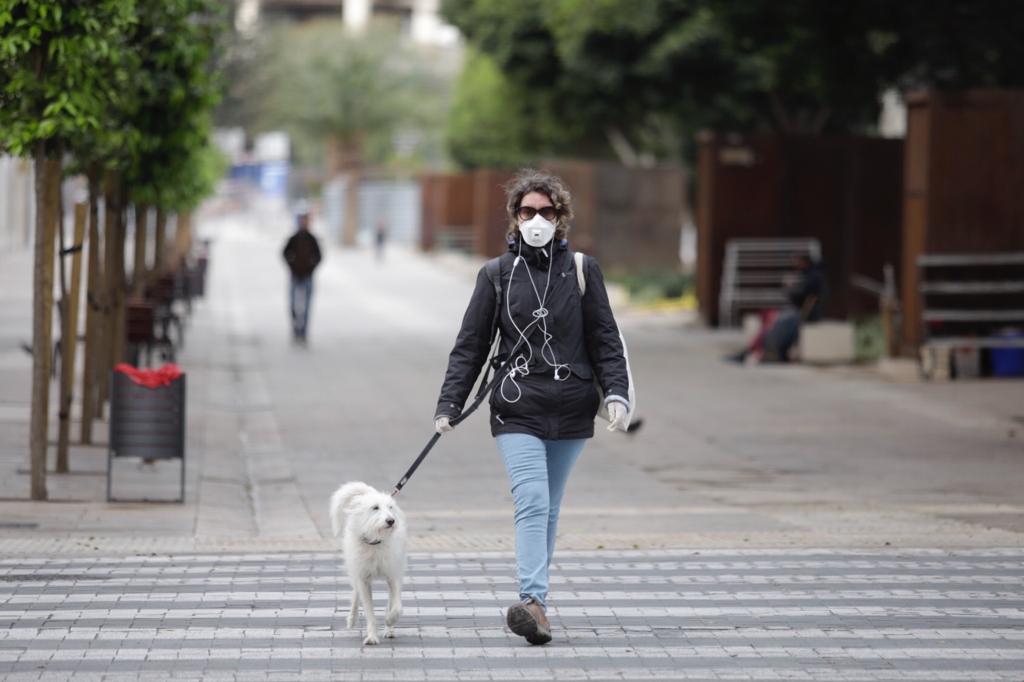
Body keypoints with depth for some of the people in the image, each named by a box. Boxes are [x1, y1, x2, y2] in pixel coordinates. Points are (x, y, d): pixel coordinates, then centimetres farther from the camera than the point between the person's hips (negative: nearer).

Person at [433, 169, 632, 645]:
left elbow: (605, 339, 5)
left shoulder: (582, 270, 5)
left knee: (549, 509, 10)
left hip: (570, 409, 2)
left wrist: (617, 394, -9)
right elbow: (470, 346, 6)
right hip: (517, 409, -2)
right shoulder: (497, 274, 4)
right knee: (532, 503, -17)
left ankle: (535, 601, 17)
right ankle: (534, 603, -27)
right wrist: (448, 406, -1)